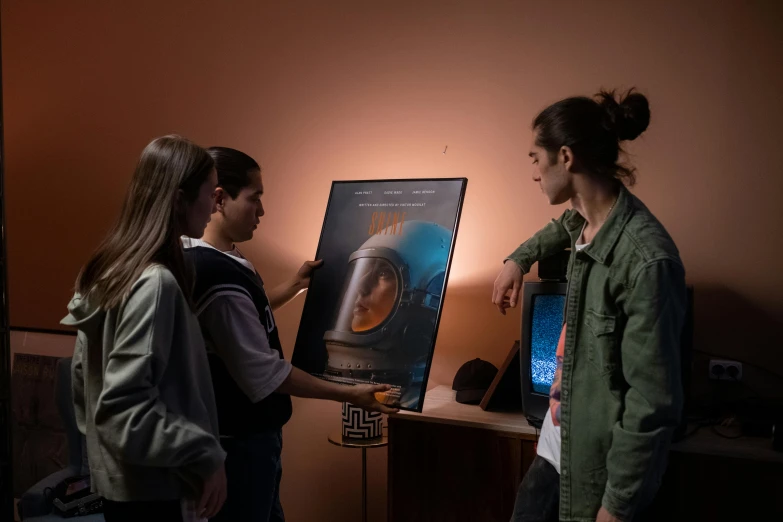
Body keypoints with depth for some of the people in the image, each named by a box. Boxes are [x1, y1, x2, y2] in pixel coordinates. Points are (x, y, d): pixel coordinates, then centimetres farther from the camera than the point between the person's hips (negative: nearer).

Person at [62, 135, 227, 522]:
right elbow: (124, 408, -26)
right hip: (151, 490, -8)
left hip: (117, 482, 8)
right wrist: (207, 456, -19)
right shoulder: (154, 282, -23)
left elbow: (83, 376, 12)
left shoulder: (111, 269, 5)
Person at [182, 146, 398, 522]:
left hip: (241, 430, 10)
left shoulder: (197, 260, 5)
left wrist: (294, 286, 16)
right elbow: (263, 373, -26)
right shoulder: (219, 275, -28)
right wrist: (348, 394, -19)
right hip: (239, 438, -10)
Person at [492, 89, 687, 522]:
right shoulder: (585, 219, 0)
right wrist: (519, 259, 23)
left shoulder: (647, 259, -27)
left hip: (601, 466, -8)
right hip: (558, 445, 8)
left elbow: (654, 403, -24)